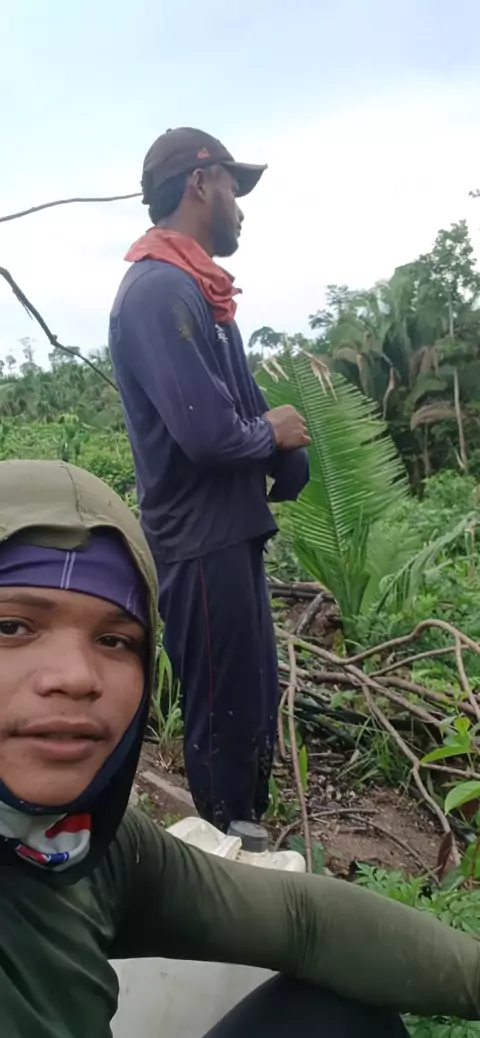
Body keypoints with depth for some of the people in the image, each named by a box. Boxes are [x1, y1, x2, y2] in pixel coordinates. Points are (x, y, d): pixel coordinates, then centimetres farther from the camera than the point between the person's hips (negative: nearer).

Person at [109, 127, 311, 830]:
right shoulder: (160, 290, -18)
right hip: (200, 543, -10)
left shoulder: (194, 290, 13)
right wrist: (272, 433, -8)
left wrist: (285, 446, -6)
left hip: (230, 534, 10)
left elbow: (247, 406, 14)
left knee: (256, 704, 20)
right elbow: (209, 433, -28)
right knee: (227, 720, 4)